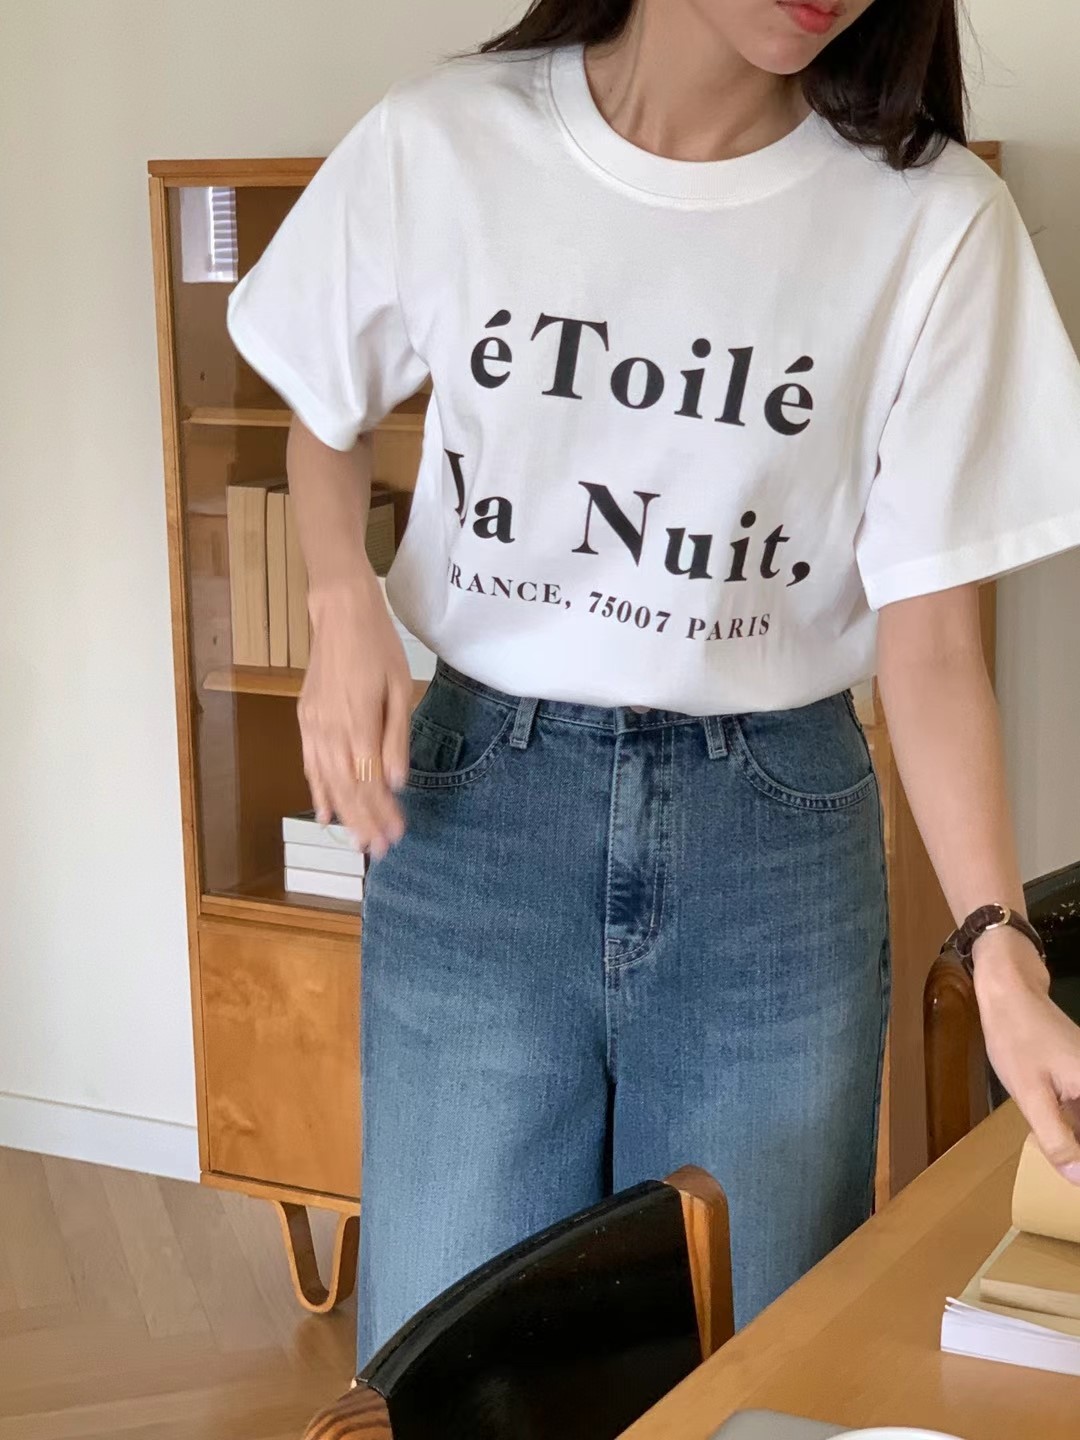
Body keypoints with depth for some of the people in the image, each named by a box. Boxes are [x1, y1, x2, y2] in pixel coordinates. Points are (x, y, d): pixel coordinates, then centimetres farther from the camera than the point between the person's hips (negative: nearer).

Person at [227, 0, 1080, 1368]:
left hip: (777, 825, 0)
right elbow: (327, 420, 12)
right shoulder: (439, 147, -6)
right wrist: (344, 603, -7)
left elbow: (930, 636, -7)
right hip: (477, 797, 1)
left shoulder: (934, 219, -9)